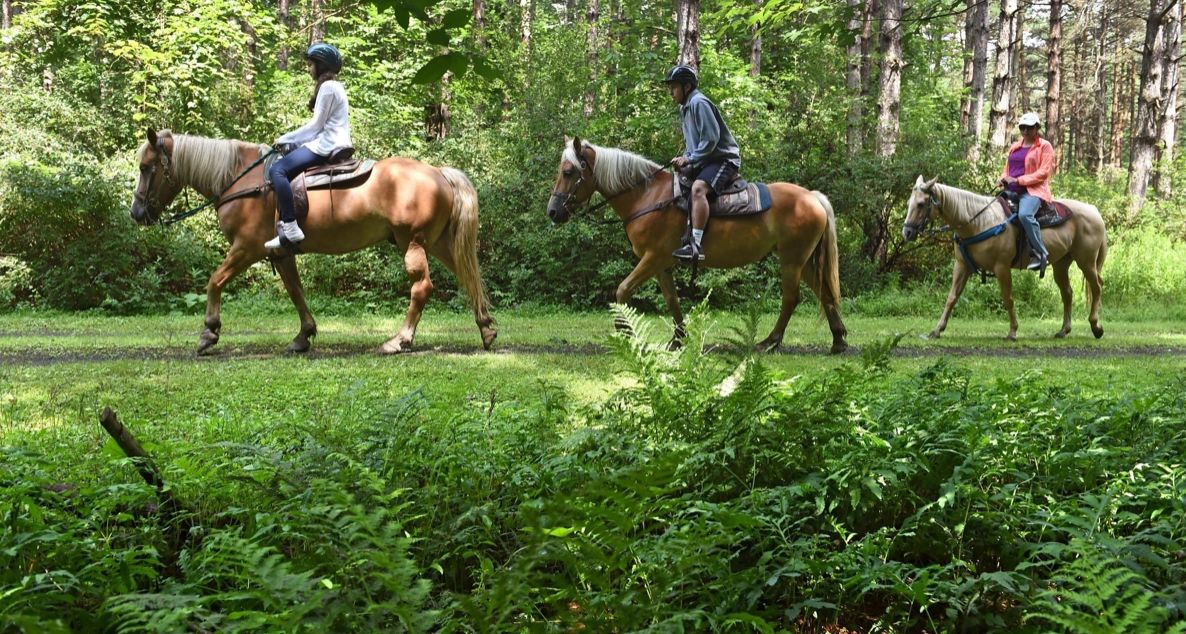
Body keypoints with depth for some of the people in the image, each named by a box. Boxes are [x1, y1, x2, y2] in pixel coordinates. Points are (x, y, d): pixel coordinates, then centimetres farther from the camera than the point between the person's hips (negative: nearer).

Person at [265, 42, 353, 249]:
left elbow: (316, 125, -13)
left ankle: (290, 228, -28)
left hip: (326, 146, -11)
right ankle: (286, 223, 9)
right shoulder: (335, 86, 22)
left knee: (277, 170, -18)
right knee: (284, 168, 20)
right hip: (335, 144, 11)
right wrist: (292, 140, 15)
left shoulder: (327, 87, -10)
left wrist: (285, 139, -4)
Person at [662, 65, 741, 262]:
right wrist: (684, 159, 5)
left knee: (698, 188, -34)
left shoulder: (699, 103, -14)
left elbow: (711, 139, -21)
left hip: (723, 159, -11)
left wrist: (689, 159, -16)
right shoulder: (685, 107, 17)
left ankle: (696, 245, -43)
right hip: (703, 162, 11)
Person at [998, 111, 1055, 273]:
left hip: (1033, 190, -7)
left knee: (1024, 214, -37)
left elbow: (1044, 172, -8)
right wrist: (1003, 179, 1)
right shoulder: (1015, 147, 22)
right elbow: (1007, 168, 27)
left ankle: (1040, 253, -28)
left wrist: (1018, 180, -15)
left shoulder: (1045, 146, 3)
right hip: (1011, 191, 8)